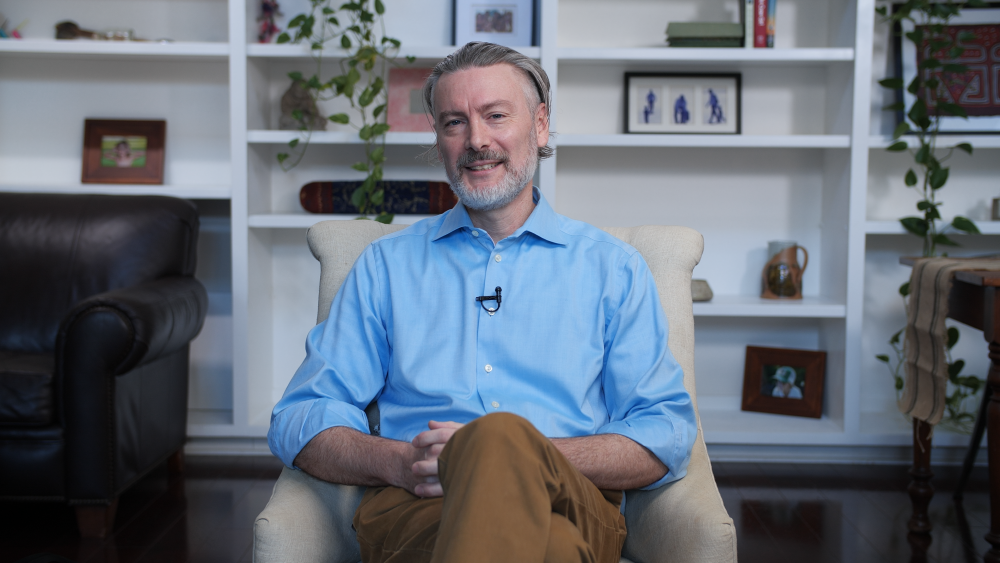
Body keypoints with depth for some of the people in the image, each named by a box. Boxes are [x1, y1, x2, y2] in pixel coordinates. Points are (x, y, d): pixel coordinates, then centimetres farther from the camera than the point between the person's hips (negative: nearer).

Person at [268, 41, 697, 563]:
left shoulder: (612, 266, 18)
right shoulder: (385, 265, 22)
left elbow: (667, 436, 8)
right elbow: (300, 420, 14)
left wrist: (526, 459, -10)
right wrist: (398, 461, -8)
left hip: (573, 504, 1)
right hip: (413, 509, -1)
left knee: (501, 436, -37)